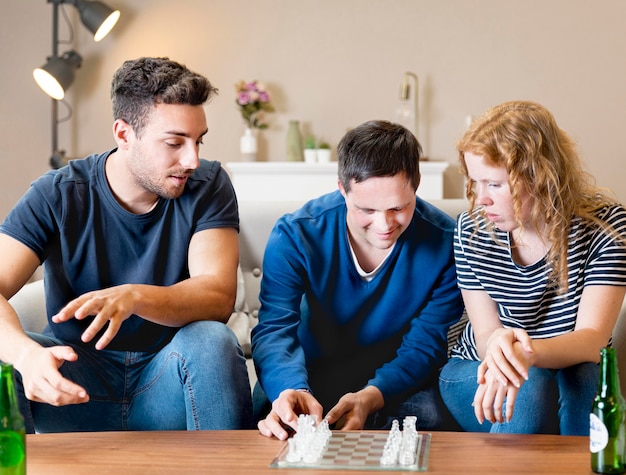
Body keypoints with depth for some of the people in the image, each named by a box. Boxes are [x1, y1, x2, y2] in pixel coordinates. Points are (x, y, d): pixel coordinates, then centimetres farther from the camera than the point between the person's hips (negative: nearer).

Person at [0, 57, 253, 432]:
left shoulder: (208, 186, -6)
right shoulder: (58, 194, -7)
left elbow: (219, 295, -19)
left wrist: (133, 297, -39)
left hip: (168, 385, 0)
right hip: (76, 387, 0)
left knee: (211, 340, -31)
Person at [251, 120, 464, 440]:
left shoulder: (443, 242, -16)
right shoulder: (294, 236, -16)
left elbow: (426, 344, -14)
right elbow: (275, 327, -24)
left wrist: (371, 397, -34)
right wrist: (292, 389, -48)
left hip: (398, 380, 1)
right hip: (314, 373, 0)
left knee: (428, 415, -31)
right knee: (272, 414, -30)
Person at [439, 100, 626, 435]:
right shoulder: (471, 231, -10)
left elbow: (592, 338, -23)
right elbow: (485, 334, -10)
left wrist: (527, 352, -46)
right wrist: (498, 345, -38)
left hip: (572, 377, 0)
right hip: (474, 375, 0)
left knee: (583, 376, -34)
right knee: (531, 384, -33)